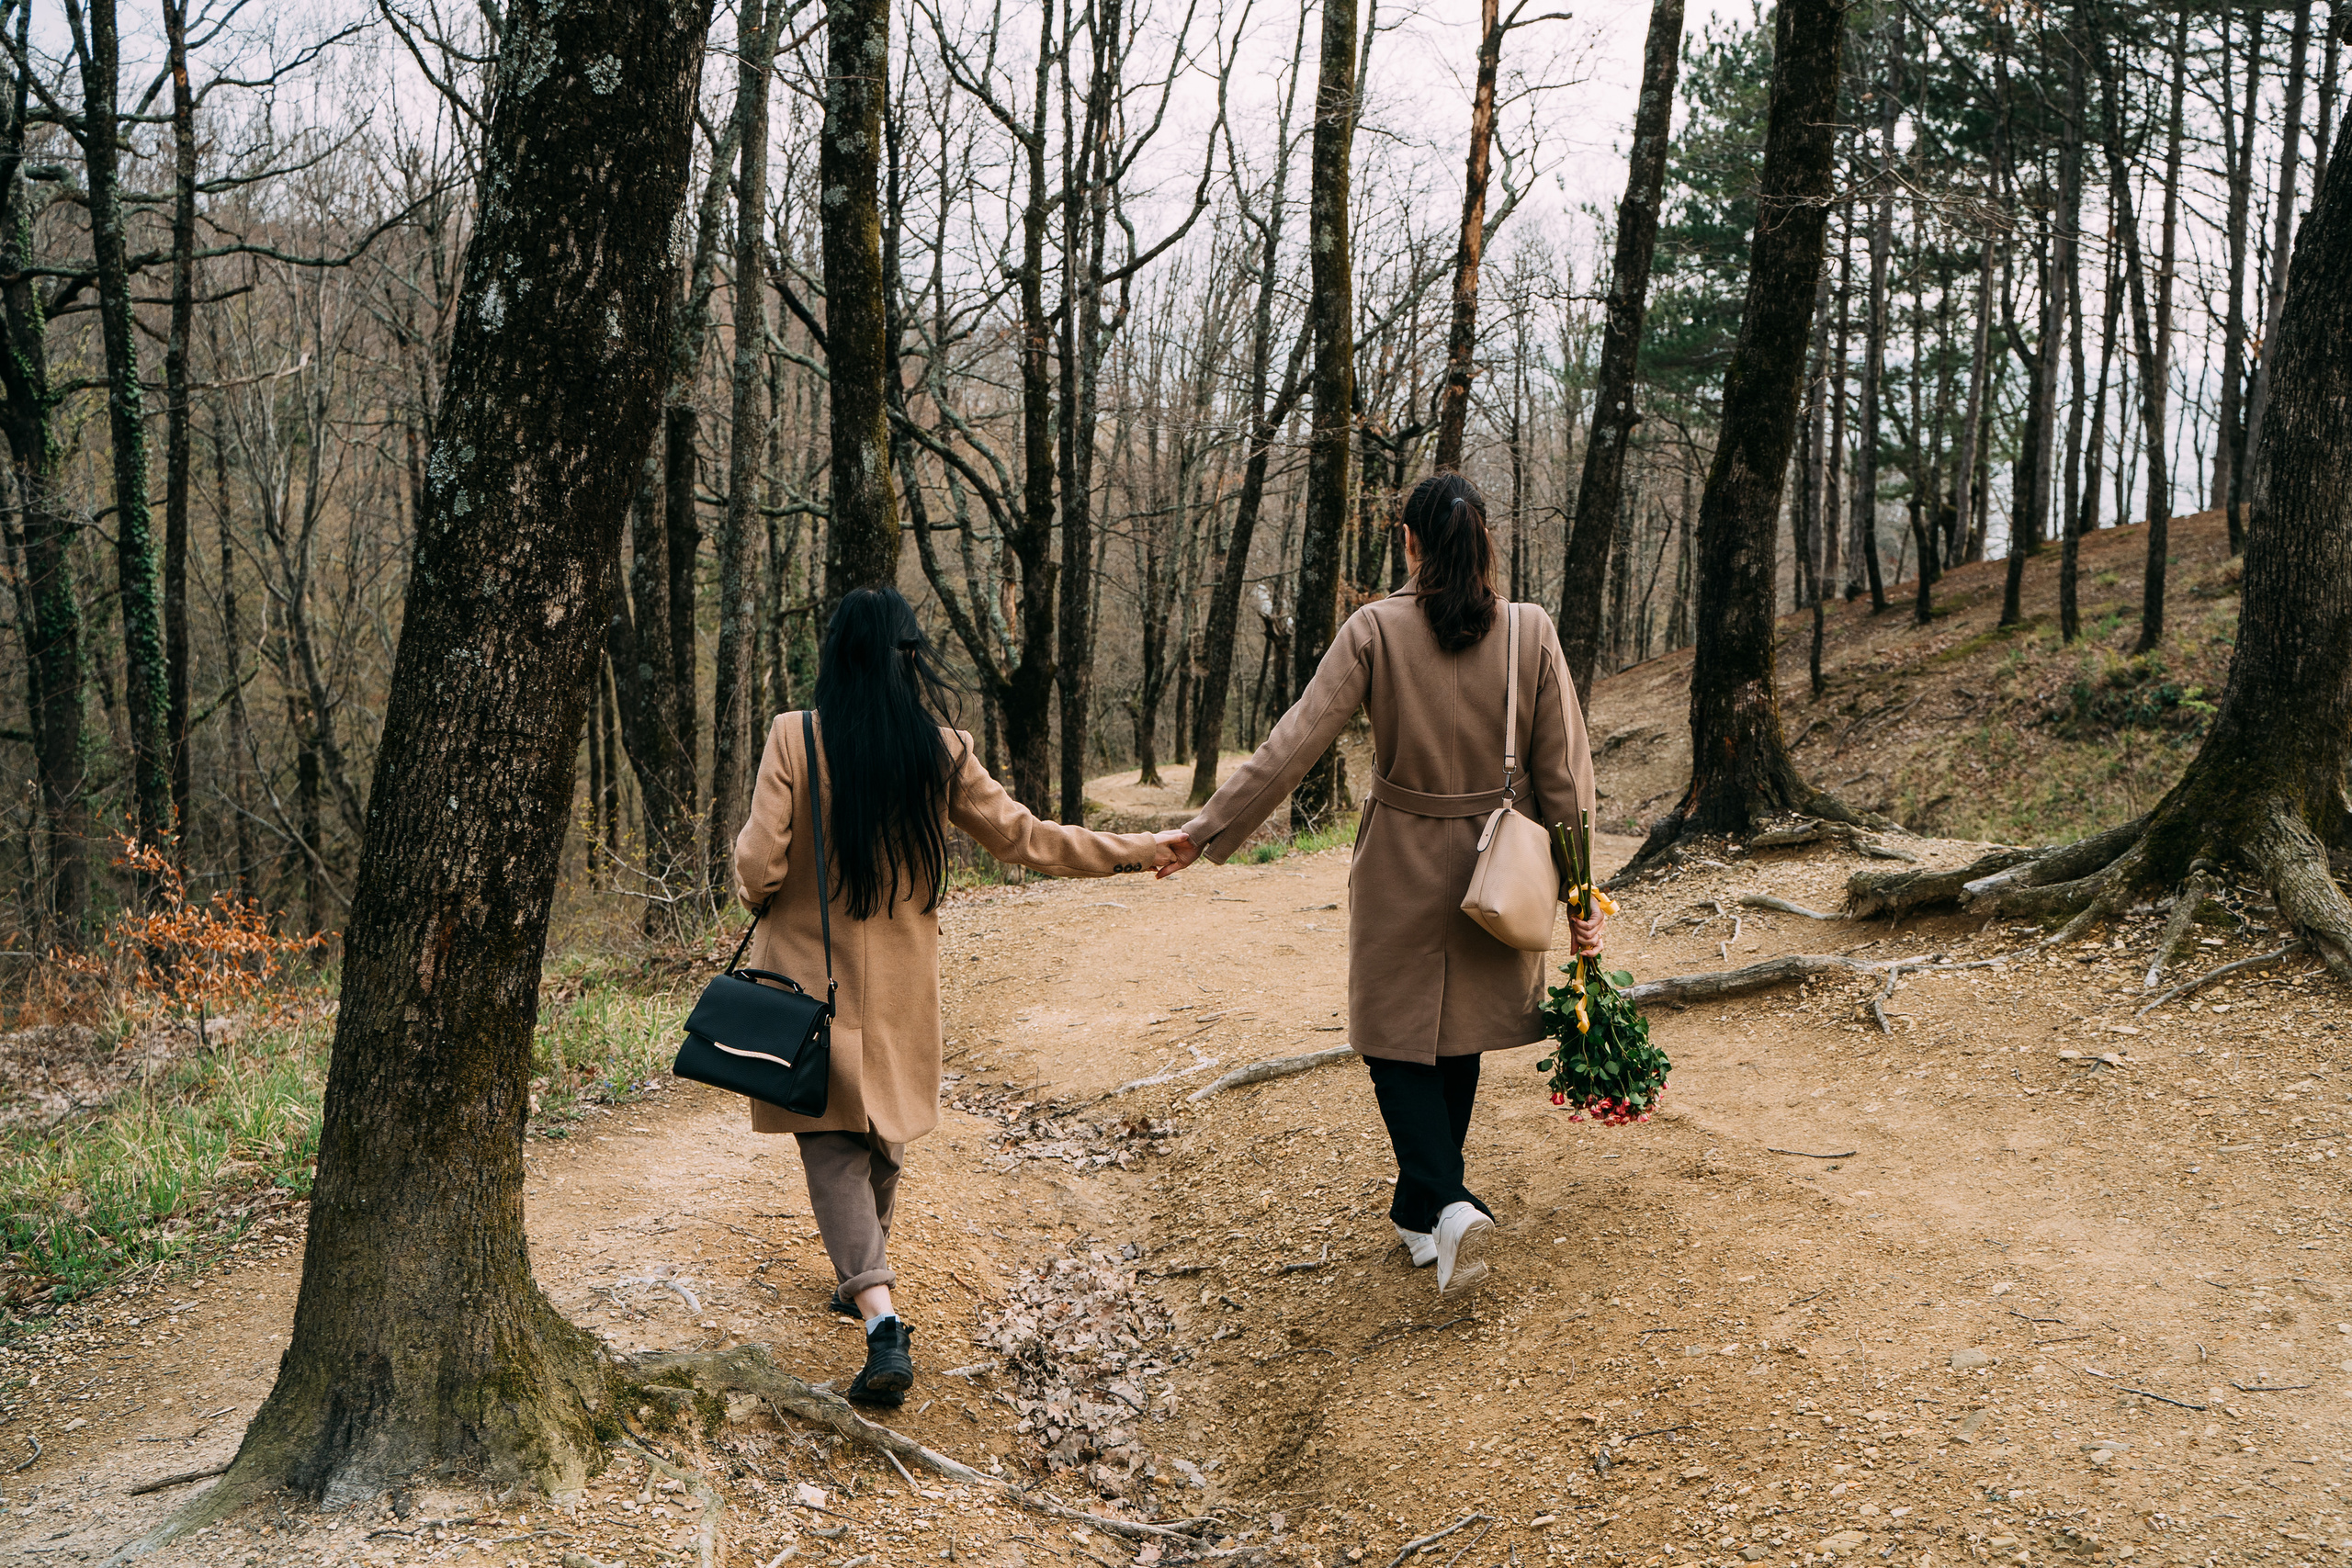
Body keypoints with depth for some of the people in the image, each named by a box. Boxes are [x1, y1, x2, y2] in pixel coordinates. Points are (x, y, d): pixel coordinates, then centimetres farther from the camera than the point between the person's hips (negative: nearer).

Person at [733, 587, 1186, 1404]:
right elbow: (1025, 839, 1)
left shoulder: (794, 738, -13)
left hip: (810, 972, -2)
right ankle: (866, 1282, 39)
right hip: (901, 980, 3)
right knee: (886, 1135, 21)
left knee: (834, 1146, 1)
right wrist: (1138, 849, 12)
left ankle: (881, 1319, -15)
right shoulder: (941, 751, -6)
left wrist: (756, 890, 11)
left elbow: (758, 868, -14)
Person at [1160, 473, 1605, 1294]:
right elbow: (1563, 772, -4)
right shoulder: (1530, 632, -6)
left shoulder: (1376, 630, -13)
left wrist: (1208, 828, -9)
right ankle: (1420, 1211, 30)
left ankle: (1447, 1202, -9)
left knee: (1398, 1038, 10)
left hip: (1401, 870, -3)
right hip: (1494, 870, 3)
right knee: (1460, 1039, 18)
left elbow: (1294, 743, -15)